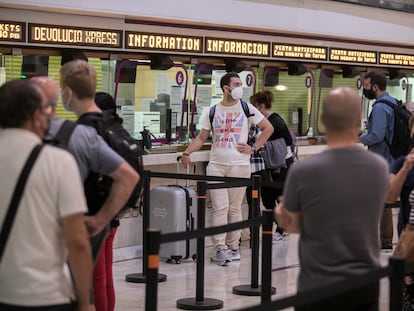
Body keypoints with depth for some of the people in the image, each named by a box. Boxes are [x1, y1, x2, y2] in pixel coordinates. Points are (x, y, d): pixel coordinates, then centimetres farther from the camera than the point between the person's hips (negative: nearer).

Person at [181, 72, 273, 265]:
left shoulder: (246, 109, 4)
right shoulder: (212, 111, 7)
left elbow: (268, 128, 9)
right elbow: (202, 137, 10)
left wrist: (253, 148, 1)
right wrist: (187, 153, -5)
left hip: (239, 165, -1)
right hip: (216, 165, 1)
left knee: (235, 208, 4)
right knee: (219, 207, -6)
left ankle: (233, 247, 14)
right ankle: (220, 248, -6)